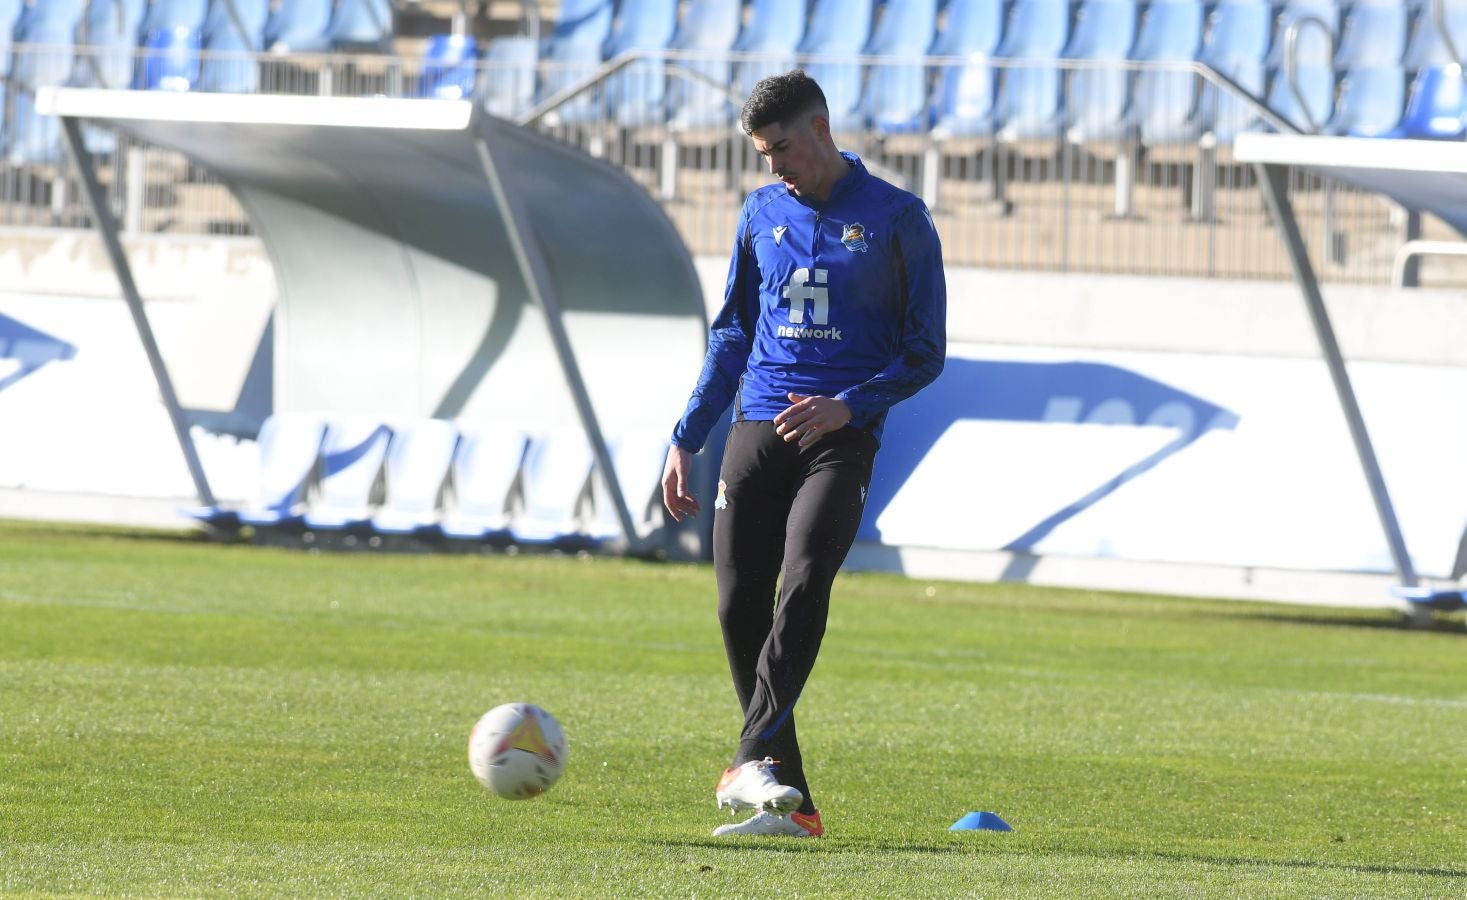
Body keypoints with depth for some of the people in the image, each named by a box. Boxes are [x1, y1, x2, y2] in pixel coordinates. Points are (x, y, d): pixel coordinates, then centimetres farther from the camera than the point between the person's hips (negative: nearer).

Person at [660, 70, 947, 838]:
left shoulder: (895, 220, 1)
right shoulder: (762, 214, 14)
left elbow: (924, 350, 1)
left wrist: (849, 406, -14)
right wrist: (687, 439, 16)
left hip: (840, 435, -5)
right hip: (756, 429, 5)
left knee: (804, 579, -25)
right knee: (741, 606, -3)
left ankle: (752, 761, -33)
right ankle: (788, 805, 3)